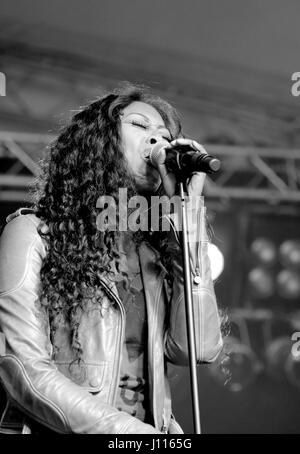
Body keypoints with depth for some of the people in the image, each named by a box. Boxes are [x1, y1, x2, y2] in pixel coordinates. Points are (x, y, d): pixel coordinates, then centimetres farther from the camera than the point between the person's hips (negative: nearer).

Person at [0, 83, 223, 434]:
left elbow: (199, 348, -2)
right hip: (56, 430, -3)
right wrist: (127, 430, -18)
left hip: (154, 426, 4)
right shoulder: (33, 232, 0)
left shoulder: (156, 249, 13)